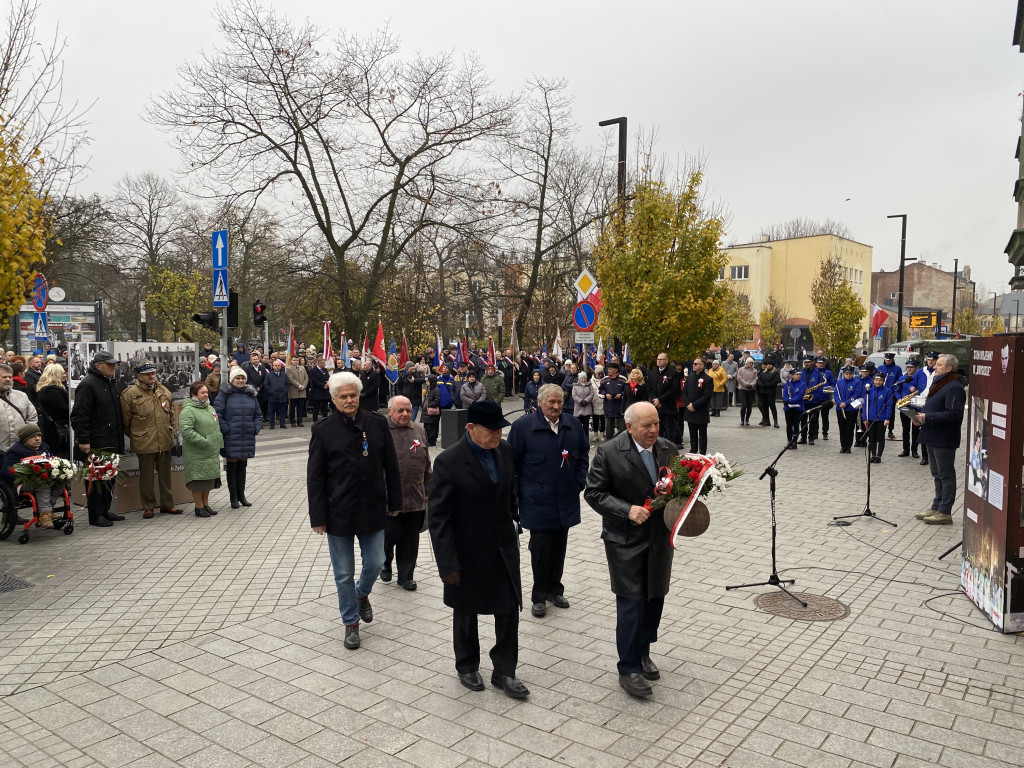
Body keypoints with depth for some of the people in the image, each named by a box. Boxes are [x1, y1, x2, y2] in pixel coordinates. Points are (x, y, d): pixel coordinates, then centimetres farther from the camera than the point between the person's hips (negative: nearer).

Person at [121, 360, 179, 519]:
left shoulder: (165, 392, 9)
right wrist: (135, 436, 4)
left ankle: (167, 504, 24)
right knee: (146, 476, 6)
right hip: (144, 444, -4)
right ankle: (148, 507, 18)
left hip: (164, 442, 5)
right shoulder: (130, 394, -8)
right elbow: (126, 421, -2)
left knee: (165, 474, 13)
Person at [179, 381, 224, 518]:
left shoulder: (209, 408, 15)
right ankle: (199, 507, 9)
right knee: (198, 480, -2)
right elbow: (186, 430, -24)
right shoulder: (188, 410, -14)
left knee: (209, 479, 14)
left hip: (212, 453, 8)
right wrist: (203, 442, -24)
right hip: (196, 454, -8)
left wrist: (219, 444, 14)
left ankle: (206, 504, 26)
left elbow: (216, 427, 23)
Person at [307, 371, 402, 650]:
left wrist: (394, 502, 5)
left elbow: (391, 466, 4)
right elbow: (315, 478, -5)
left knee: (375, 564, 11)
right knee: (344, 574, 9)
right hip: (339, 513, -1)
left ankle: (362, 594, 45)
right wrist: (318, 517, -7)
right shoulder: (323, 430, -7)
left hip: (372, 510, 2)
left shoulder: (377, 423, -2)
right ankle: (351, 623, 29)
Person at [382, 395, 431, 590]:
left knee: (410, 540, 10)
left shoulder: (419, 431, 9)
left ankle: (406, 576, 25)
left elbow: (426, 465, 15)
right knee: (390, 535, 6)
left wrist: (427, 492, 14)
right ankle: (385, 564, 36)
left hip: (415, 498, 4)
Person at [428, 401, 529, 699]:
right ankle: (467, 666, 39)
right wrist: (447, 564, -18)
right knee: (466, 613, 17)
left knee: (509, 609, 7)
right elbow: (439, 518, -18)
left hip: (504, 548, 4)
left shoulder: (504, 450, -4)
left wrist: (513, 522, 8)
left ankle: (504, 671, 26)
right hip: (468, 553, -4)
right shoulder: (448, 462, -21)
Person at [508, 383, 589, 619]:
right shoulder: (523, 426, -8)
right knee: (540, 548, 2)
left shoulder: (574, 425, 4)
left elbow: (583, 454, 15)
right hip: (537, 501, -4)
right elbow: (512, 461, -3)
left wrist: (579, 482, 5)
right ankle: (540, 596, 16)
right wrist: (517, 493, -6)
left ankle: (555, 589, 29)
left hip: (566, 500, 4)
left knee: (559, 547, 13)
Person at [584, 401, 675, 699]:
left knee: (655, 598, 14)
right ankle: (629, 669, 12)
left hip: (660, 538, 5)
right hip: (626, 540, -5)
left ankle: (642, 652, 35)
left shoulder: (668, 449, 2)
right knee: (631, 602, -1)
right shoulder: (608, 452, -13)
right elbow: (593, 493, -11)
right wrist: (627, 510, -21)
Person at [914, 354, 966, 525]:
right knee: (937, 475, 17)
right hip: (933, 438, 10)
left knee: (946, 475, -2)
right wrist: (921, 418, 6)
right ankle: (936, 508, 25)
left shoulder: (954, 388, -16)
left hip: (944, 440, -10)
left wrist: (928, 417, -26)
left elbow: (954, 414, -24)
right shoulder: (937, 383, 17)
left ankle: (945, 512, 4)